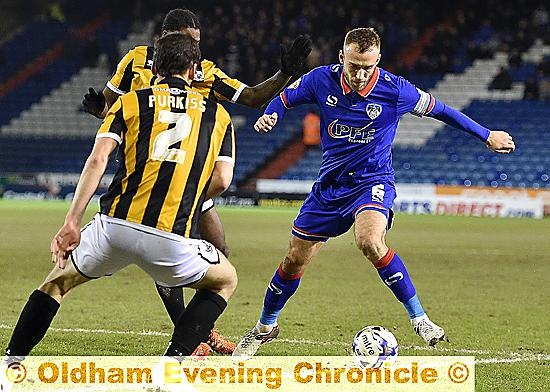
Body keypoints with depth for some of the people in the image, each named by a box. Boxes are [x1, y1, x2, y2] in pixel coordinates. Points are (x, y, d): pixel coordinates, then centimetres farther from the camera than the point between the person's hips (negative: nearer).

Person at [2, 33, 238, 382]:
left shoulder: (131, 102, 14)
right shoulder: (218, 114, 17)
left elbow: (98, 158, 0)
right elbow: (222, 179, 7)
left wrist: (72, 222, -3)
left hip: (115, 225, 1)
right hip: (172, 239, -1)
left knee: (59, 280, 28)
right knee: (225, 280, 26)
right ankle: (171, 365, 8)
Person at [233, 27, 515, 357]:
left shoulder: (394, 90, -17)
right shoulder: (321, 80, -10)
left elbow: (439, 110, -2)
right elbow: (285, 98, 8)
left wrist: (487, 135, 6)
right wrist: (270, 117, -16)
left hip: (372, 181, -3)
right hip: (330, 183, 4)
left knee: (370, 241, -34)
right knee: (295, 261, 7)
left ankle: (419, 319, -23)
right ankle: (265, 327, 32)